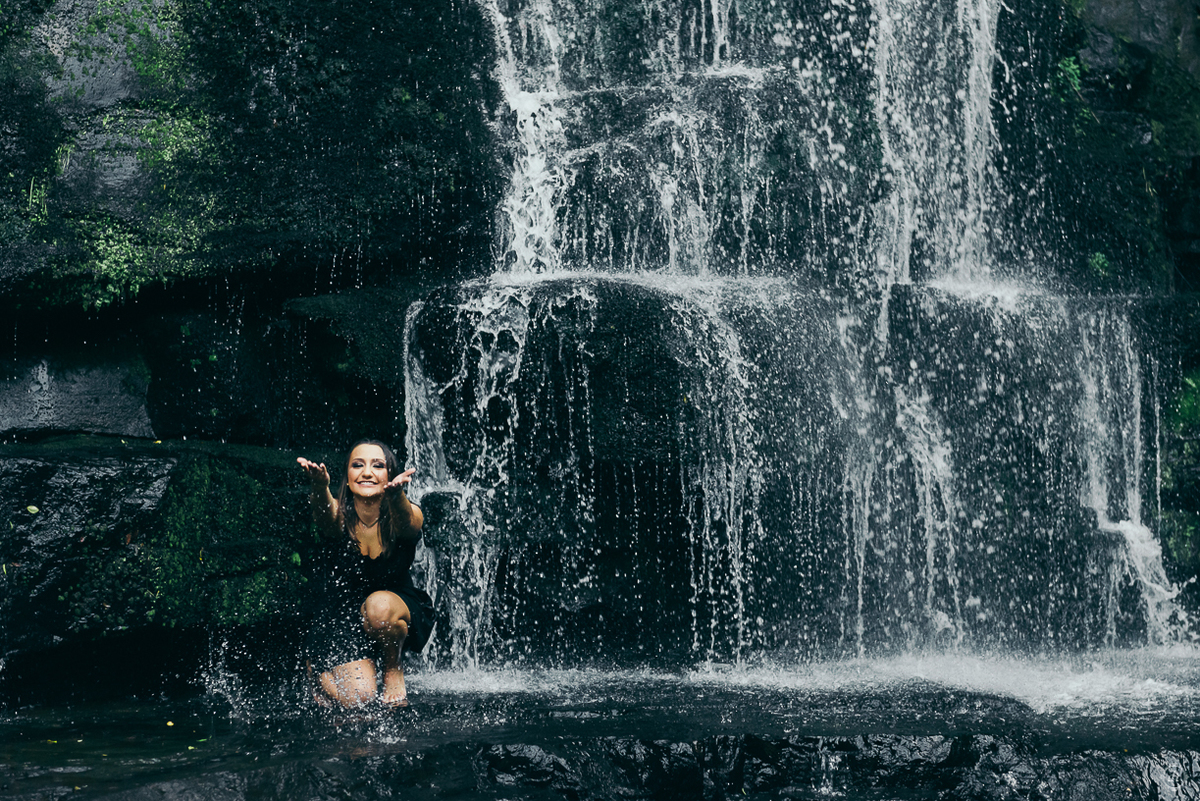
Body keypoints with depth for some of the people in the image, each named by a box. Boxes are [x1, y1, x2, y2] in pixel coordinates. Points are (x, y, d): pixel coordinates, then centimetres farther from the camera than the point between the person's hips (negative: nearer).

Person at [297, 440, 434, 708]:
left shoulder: (408, 515, -18)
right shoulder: (338, 516, -17)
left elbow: (405, 521, -42)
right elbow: (325, 514, -41)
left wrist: (395, 494, -66)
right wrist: (320, 487, -65)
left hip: (395, 613, 0)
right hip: (338, 620, 0)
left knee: (379, 604, -36)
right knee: (357, 699, -20)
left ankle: (394, 669, -5)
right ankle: (319, 674, 17)